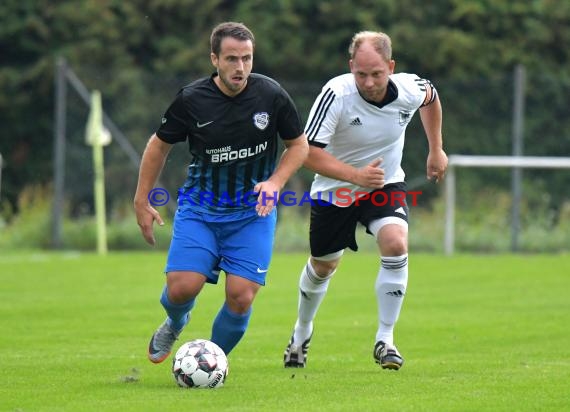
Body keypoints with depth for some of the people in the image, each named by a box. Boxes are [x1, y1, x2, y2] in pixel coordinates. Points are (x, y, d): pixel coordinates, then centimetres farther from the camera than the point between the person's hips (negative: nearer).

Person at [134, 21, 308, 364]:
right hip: (200, 208, 0)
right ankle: (176, 323, 24)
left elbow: (299, 145, 5)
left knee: (241, 297, -12)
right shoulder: (191, 100, -9)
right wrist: (142, 201, 7)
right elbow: (159, 146, 7)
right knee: (182, 287, -15)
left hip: (253, 211, 0)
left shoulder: (271, 95, -9)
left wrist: (275, 182, -11)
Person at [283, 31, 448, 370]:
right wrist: (356, 175, -41)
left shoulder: (411, 90, -20)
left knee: (396, 245, -25)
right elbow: (309, 152, -31)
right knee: (323, 266, 14)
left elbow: (431, 98, 7)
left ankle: (385, 340, -12)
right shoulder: (336, 94, -30)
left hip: (387, 185, 1)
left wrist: (436, 149, 11)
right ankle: (302, 332, 44)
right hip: (335, 190, -1)